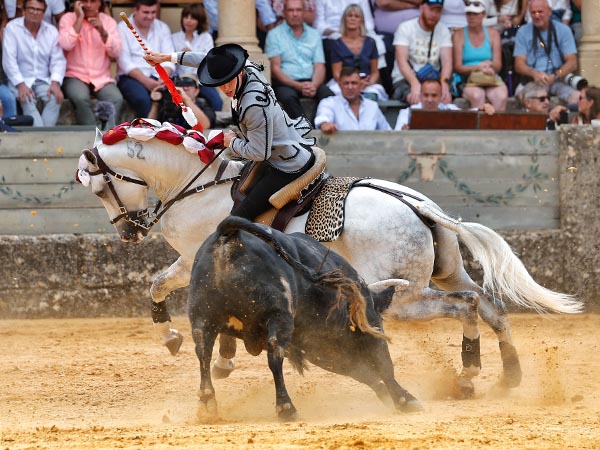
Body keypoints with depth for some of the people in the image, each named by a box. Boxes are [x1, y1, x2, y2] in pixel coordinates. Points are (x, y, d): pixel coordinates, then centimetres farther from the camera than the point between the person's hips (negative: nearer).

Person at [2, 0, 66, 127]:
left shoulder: (51, 31, 9)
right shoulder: (12, 28, -2)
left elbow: (58, 60, 4)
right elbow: (9, 60, -9)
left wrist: (55, 83, -15)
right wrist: (20, 85, -21)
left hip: (44, 81, 3)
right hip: (20, 80, -3)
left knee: (56, 98, -28)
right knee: (27, 101, -33)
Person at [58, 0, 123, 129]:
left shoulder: (108, 21, 8)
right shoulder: (68, 19, 2)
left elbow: (116, 53, -2)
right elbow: (66, 45, -16)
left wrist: (102, 31, -17)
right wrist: (79, 19, -13)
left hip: (102, 78, 2)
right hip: (75, 76, -2)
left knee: (116, 99, -28)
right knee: (81, 98, -34)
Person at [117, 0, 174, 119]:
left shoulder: (163, 28, 15)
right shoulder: (123, 29, 3)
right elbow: (125, 62, -5)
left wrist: (163, 79, -15)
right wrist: (145, 81, -18)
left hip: (157, 78, 3)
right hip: (131, 78, -3)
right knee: (143, 99, -37)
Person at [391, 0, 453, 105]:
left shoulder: (443, 30, 8)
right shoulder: (406, 28, -2)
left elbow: (447, 61, -4)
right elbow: (402, 62, -14)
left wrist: (444, 82, -28)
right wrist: (415, 84, -33)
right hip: (405, 79, -3)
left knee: (446, 97, -30)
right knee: (418, 98, -37)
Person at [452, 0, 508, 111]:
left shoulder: (493, 33, 16)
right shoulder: (459, 35, 10)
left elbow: (498, 65, 7)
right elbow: (457, 67, 0)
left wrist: (490, 66, -18)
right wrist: (478, 68, -18)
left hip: (492, 79, 2)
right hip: (468, 80, -2)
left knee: (501, 96, -33)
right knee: (477, 95, -38)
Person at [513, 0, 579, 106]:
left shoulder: (563, 30, 7)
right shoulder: (523, 32, 9)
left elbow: (572, 63, 1)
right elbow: (519, 65, 3)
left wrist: (554, 76, -18)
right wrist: (534, 73, -19)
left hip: (557, 79, 0)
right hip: (531, 80, 0)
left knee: (577, 97, -31)